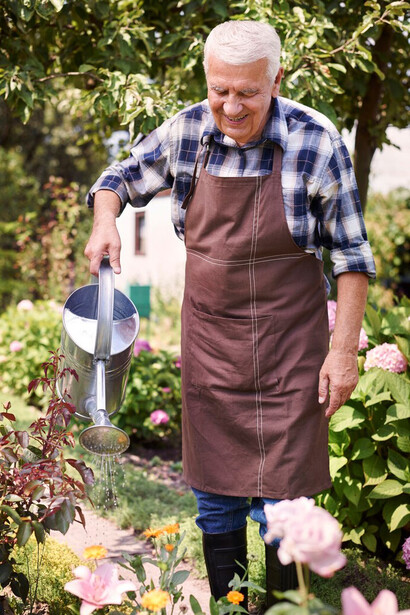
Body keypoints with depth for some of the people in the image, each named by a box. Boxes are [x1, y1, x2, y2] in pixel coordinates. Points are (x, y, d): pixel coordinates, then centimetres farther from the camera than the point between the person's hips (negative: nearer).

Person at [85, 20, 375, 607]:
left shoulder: (316, 142, -12)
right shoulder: (185, 132, -3)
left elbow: (351, 252, -6)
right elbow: (121, 178, 15)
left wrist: (344, 349, -10)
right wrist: (105, 222, -7)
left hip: (288, 349, -3)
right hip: (208, 343, 4)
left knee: (281, 504, -2)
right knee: (215, 496, 13)